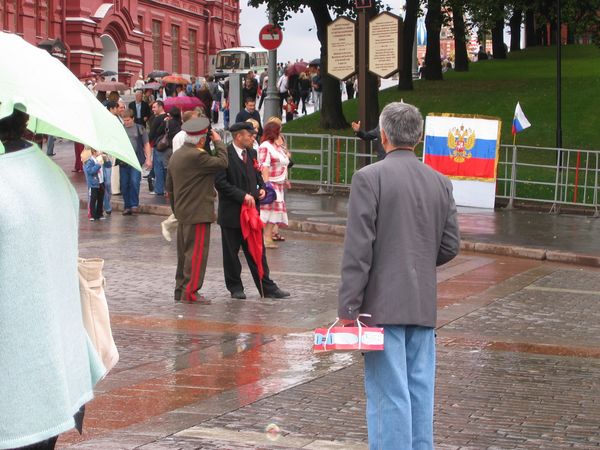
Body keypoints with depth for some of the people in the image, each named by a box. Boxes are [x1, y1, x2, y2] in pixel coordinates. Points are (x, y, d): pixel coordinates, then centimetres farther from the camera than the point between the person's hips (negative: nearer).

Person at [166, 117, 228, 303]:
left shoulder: (176, 155, 13)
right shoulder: (196, 156, -19)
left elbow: (170, 187, 18)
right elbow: (222, 163, -16)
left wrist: (176, 210, 25)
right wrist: (218, 142, -4)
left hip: (182, 213, 10)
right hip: (198, 214, -10)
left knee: (184, 253, 15)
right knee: (196, 253, -5)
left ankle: (180, 289, 21)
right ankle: (190, 292, -5)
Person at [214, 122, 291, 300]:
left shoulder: (251, 154, 10)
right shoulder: (225, 155, -13)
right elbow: (220, 182, -19)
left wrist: (261, 188, 2)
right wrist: (243, 196, -20)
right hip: (231, 212, -6)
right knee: (231, 252, 6)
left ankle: (267, 287, 10)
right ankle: (235, 288, 18)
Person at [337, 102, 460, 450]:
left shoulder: (369, 177, -9)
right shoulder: (441, 183, 7)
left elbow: (358, 248, -13)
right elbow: (450, 246, 9)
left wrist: (349, 307, -10)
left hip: (383, 304, -5)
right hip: (424, 305, 5)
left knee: (388, 394, -4)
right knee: (420, 392, 12)